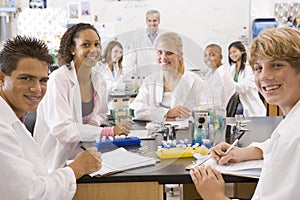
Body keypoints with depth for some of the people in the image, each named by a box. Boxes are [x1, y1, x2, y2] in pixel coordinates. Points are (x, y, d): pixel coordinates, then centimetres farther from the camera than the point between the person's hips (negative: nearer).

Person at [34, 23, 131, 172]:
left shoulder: (98, 79, 5)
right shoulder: (58, 80, -17)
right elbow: (61, 129, -25)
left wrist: (94, 123, -6)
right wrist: (109, 131, -28)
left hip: (80, 154, 7)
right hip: (56, 160, -7)